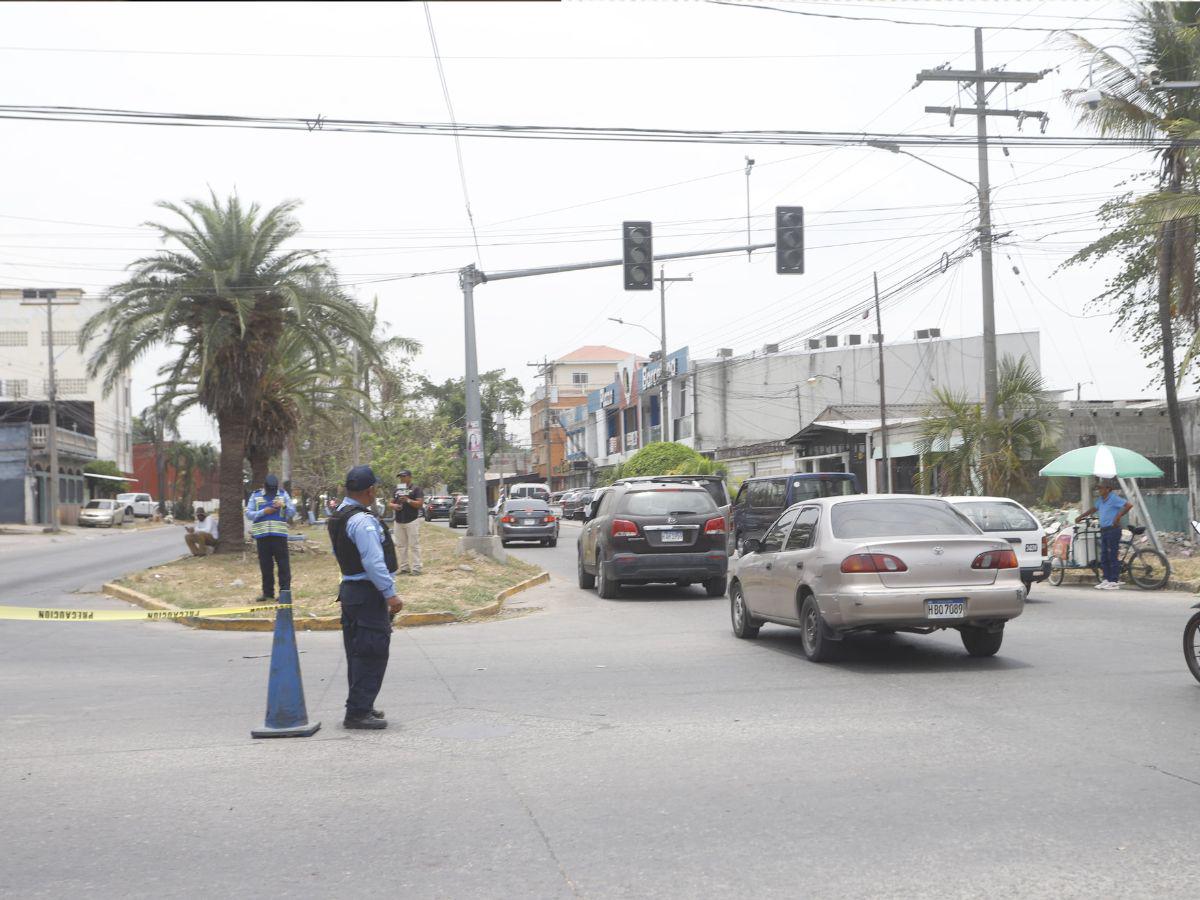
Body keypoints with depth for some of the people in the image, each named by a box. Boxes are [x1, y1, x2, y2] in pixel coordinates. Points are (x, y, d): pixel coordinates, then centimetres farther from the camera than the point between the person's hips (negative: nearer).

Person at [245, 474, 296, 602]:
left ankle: (285, 591, -1)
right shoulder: (256, 496, 6)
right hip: (262, 535, 1)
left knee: (283, 564, -4)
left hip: (279, 535, -1)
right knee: (265, 565, 7)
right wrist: (263, 512, -14)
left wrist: (284, 506, -15)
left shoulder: (283, 494, 6)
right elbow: (248, 514, 0)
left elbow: (292, 512, 4)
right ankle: (268, 592, 15)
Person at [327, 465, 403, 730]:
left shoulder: (337, 517, 11)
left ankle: (360, 706, 25)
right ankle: (358, 712, -6)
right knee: (372, 655, -7)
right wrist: (390, 594, -20)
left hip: (349, 589, 10)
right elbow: (373, 562, -24)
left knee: (358, 653, 17)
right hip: (368, 593, -10)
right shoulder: (362, 520, -20)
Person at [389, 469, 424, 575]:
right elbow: (390, 503, 18)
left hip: (412, 521, -6)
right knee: (401, 546, 7)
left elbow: (420, 504, -9)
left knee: (414, 545, -8)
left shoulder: (416, 489, -1)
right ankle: (404, 567, 13)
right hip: (399, 521, 6)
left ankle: (416, 568, -9)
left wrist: (408, 500, -21)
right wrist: (394, 505, -4)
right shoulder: (397, 490, 17)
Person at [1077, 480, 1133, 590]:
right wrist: (1081, 516, 33)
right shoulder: (1101, 499, 13)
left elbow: (1129, 505, -21)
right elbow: (1093, 508, 30)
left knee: (1113, 556, -5)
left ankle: (1114, 581, -2)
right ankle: (1106, 579, 17)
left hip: (1113, 530, -9)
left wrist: (1118, 516, -19)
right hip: (1103, 530, 9)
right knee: (1104, 556, 11)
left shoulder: (1114, 498, -12)